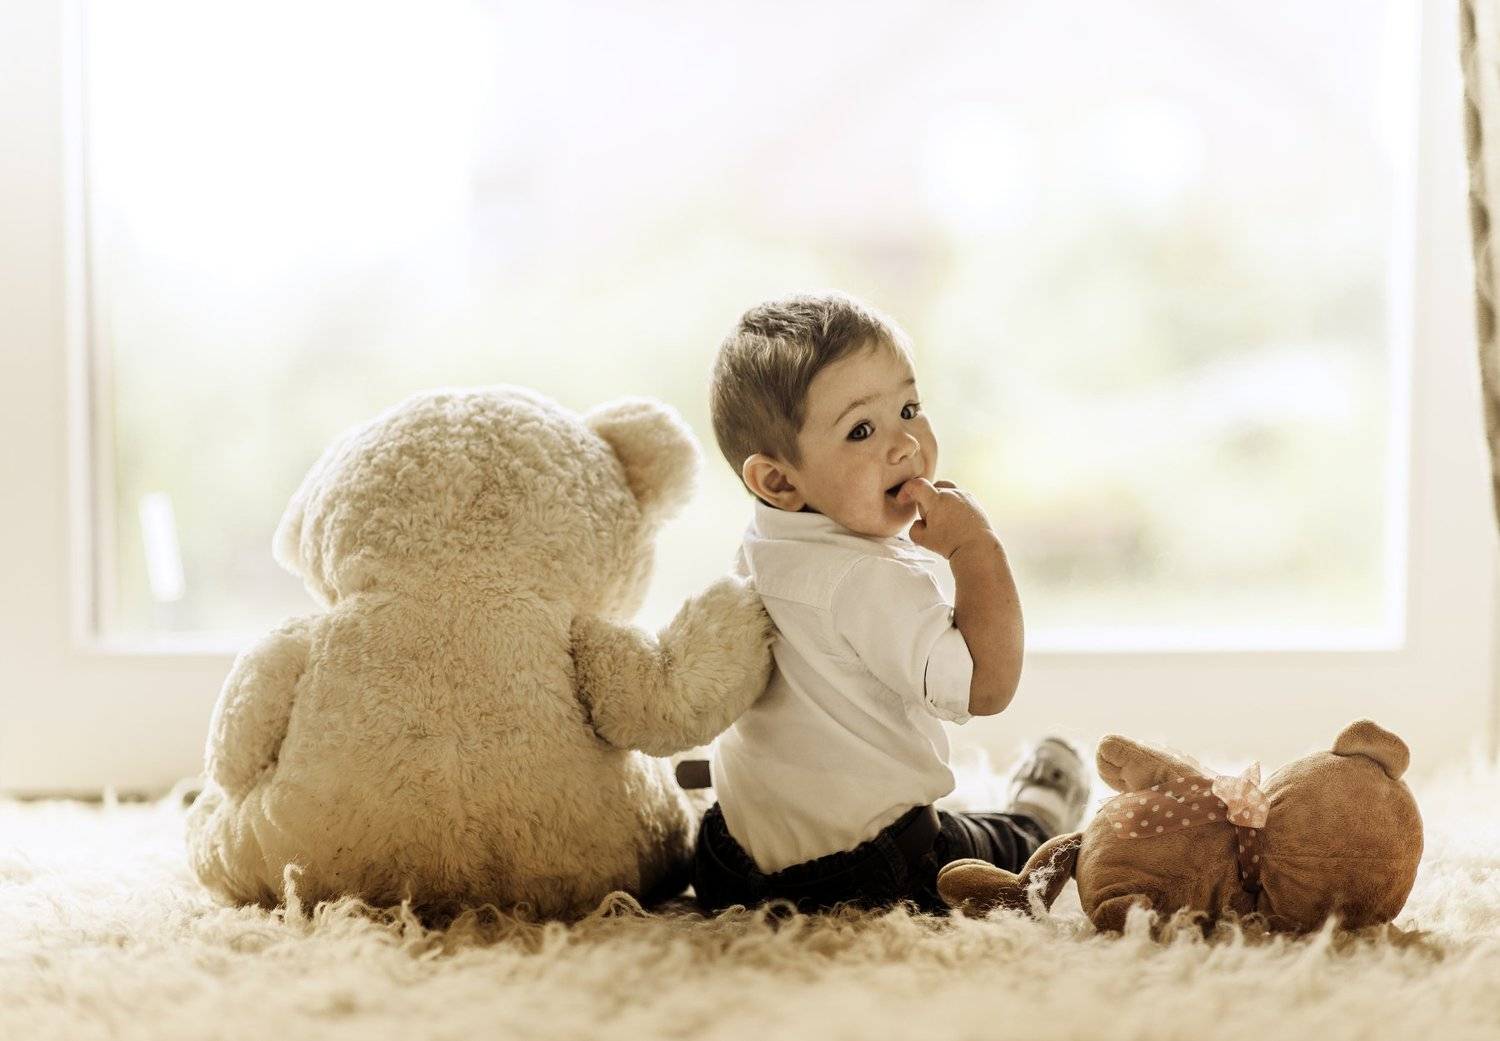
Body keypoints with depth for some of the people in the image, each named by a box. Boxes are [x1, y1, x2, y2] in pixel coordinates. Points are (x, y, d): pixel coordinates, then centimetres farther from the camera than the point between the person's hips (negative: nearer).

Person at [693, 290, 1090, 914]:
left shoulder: (767, 545, -1)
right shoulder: (869, 581, -31)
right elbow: (986, 686, -34)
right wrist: (976, 546, -29)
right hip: (860, 864, -4)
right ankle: (1037, 821, 55)